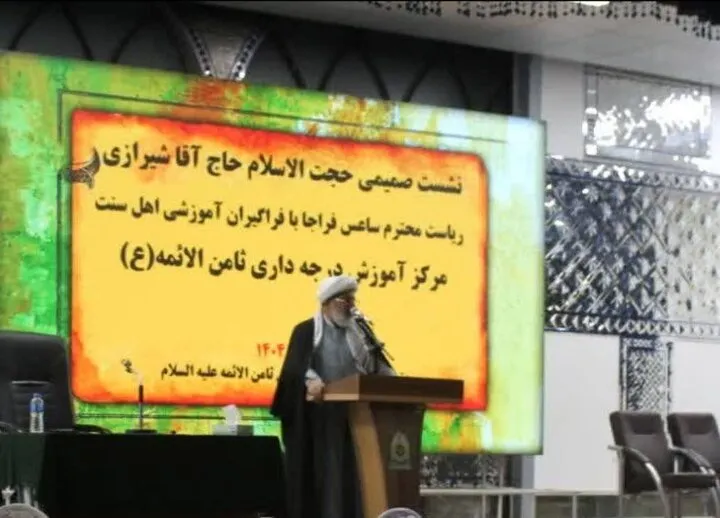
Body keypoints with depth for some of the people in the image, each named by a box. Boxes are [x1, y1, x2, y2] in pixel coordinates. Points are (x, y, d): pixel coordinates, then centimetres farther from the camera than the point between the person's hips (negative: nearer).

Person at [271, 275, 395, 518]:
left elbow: (377, 364, 8)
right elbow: (295, 364, -13)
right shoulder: (306, 330, 2)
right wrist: (311, 379, -34)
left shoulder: (359, 332, 16)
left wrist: (390, 378, -14)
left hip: (353, 415, 4)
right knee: (320, 472, -4)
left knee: (352, 473, 0)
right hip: (319, 415, -4)